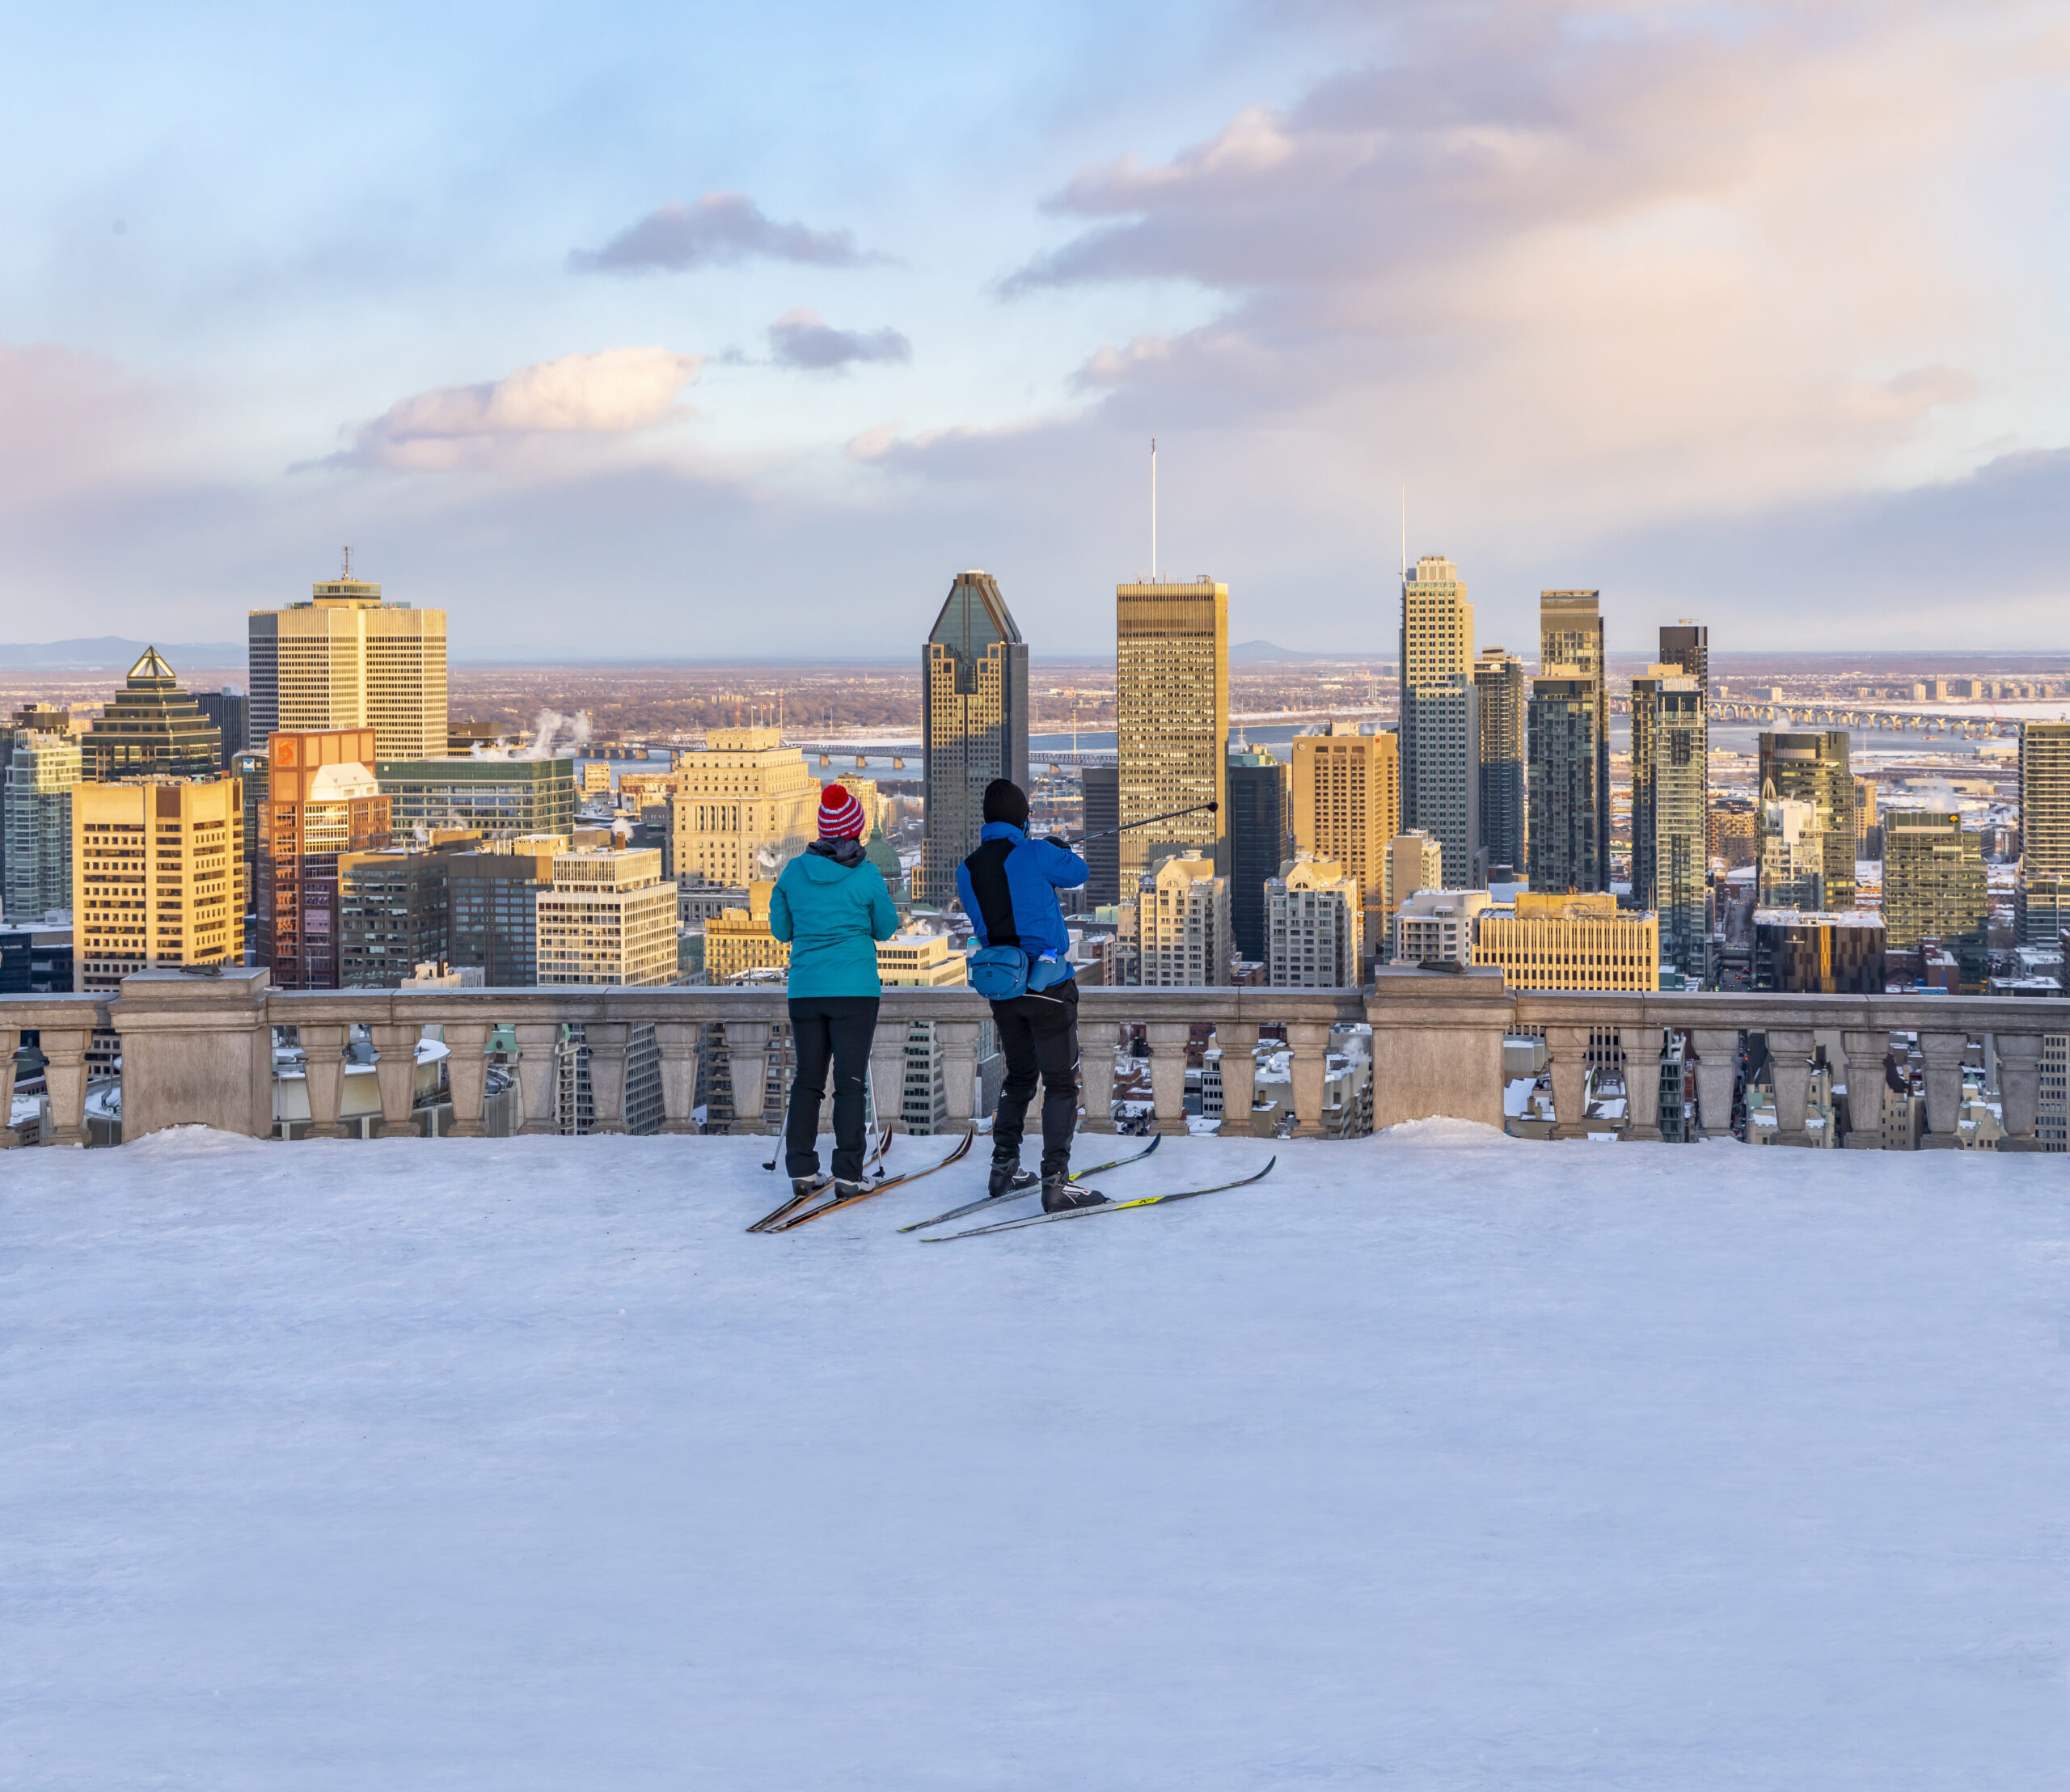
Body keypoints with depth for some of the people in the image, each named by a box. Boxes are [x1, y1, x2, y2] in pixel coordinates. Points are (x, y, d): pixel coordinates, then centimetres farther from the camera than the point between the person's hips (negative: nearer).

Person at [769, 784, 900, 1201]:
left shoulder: (795, 871, 1)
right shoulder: (867, 876, -8)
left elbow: (781, 929, 10)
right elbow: (886, 928, 5)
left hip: (805, 991, 3)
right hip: (855, 990, -3)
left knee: (808, 1079, 11)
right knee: (850, 1082, 0)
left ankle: (802, 1171, 11)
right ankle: (847, 1175, -3)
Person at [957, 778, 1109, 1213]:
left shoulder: (967, 870, 3)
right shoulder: (1035, 854, -14)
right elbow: (1078, 873, 3)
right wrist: (1063, 851, 26)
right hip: (1048, 985, -6)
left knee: (1019, 1077, 22)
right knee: (1061, 1081, -2)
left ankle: (1004, 1169, 25)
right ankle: (1055, 1181, -10)